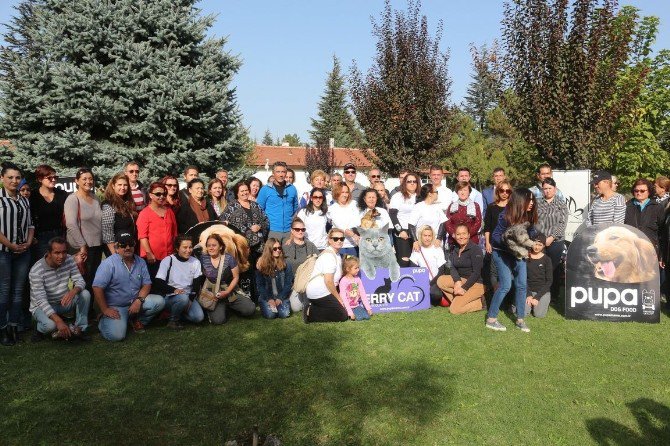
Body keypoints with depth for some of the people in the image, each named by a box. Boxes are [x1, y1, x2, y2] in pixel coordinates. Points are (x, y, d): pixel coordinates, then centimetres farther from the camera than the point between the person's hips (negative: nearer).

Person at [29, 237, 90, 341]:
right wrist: (58, 321, -42)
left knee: (85, 294, -21)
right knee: (50, 324, -35)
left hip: (63, 302, 5)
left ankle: (80, 329, -6)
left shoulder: (69, 260, -11)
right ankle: (40, 330, 3)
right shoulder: (36, 271, -26)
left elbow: (80, 281, -12)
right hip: (42, 306, -5)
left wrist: (73, 291, -39)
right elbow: (41, 300, -30)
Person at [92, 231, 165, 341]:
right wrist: (105, 310, -16)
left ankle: (137, 321, 9)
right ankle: (103, 321, 12)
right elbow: (97, 288, -17)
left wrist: (139, 300, -14)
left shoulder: (141, 262, 3)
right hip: (116, 307, -4)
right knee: (117, 335, -24)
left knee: (159, 301, -17)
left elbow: (147, 284, 3)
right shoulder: (109, 263, -13)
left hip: (135, 302, 5)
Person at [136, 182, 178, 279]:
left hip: (168, 256, 5)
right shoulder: (144, 213, -3)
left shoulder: (169, 211, 13)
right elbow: (142, 236, -10)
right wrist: (149, 253, -17)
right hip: (152, 258, -4)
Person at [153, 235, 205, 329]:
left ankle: (178, 311, 7)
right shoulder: (168, 261, -5)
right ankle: (173, 320, -9)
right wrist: (174, 290, -25)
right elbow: (157, 283, -11)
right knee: (183, 298, -37)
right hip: (169, 297, -3)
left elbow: (197, 284, 2)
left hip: (189, 297, 3)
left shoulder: (195, 262, 4)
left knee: (199, 317, -22)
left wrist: (190, 300, -14)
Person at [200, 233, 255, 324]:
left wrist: (227, 292, -15)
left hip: (230, 292, 1)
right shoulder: (203, 258, -2)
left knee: (250, 309, -20)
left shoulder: (229, 258, -7)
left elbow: (236, 277, -4)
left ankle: (229, 306, 11)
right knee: (217, 320, -27)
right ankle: (222, 308, 11)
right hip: (213, 295, 0)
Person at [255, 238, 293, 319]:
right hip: (266, 296, -1)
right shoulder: (261, 264, -1)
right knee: (270, 314, -25)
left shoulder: (285, 264, 1)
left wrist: (280, 298, -11)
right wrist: (269, 299, -11)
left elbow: (288, 283, 1)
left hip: (281, 296, 1)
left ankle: (279, 304, 9)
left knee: (284, 314, -24)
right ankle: (265, 306, 10)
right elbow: (260, 285, 0)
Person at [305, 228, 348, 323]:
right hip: (319, 293, -10)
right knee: (343, 316, -6)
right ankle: (310, 313, -5)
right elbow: (328, 281, -21)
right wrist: (338, 298, -11)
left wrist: (338, 297, 4)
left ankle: (311, 308, 11)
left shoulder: (336, 254, 14)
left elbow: (336, 278, 13)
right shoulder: (329, 256, -17)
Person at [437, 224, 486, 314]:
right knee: (441, 280, -15)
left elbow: (476, 273, -18)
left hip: (476, 283, -8)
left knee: (454, 309, -18)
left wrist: (464, 288, -21)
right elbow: (452, 268, 0)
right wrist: (457, 281, -20)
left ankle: (479, 303, 0)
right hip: (462, 280, 8)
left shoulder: (475, 249, -14)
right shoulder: (455, 249, 8)